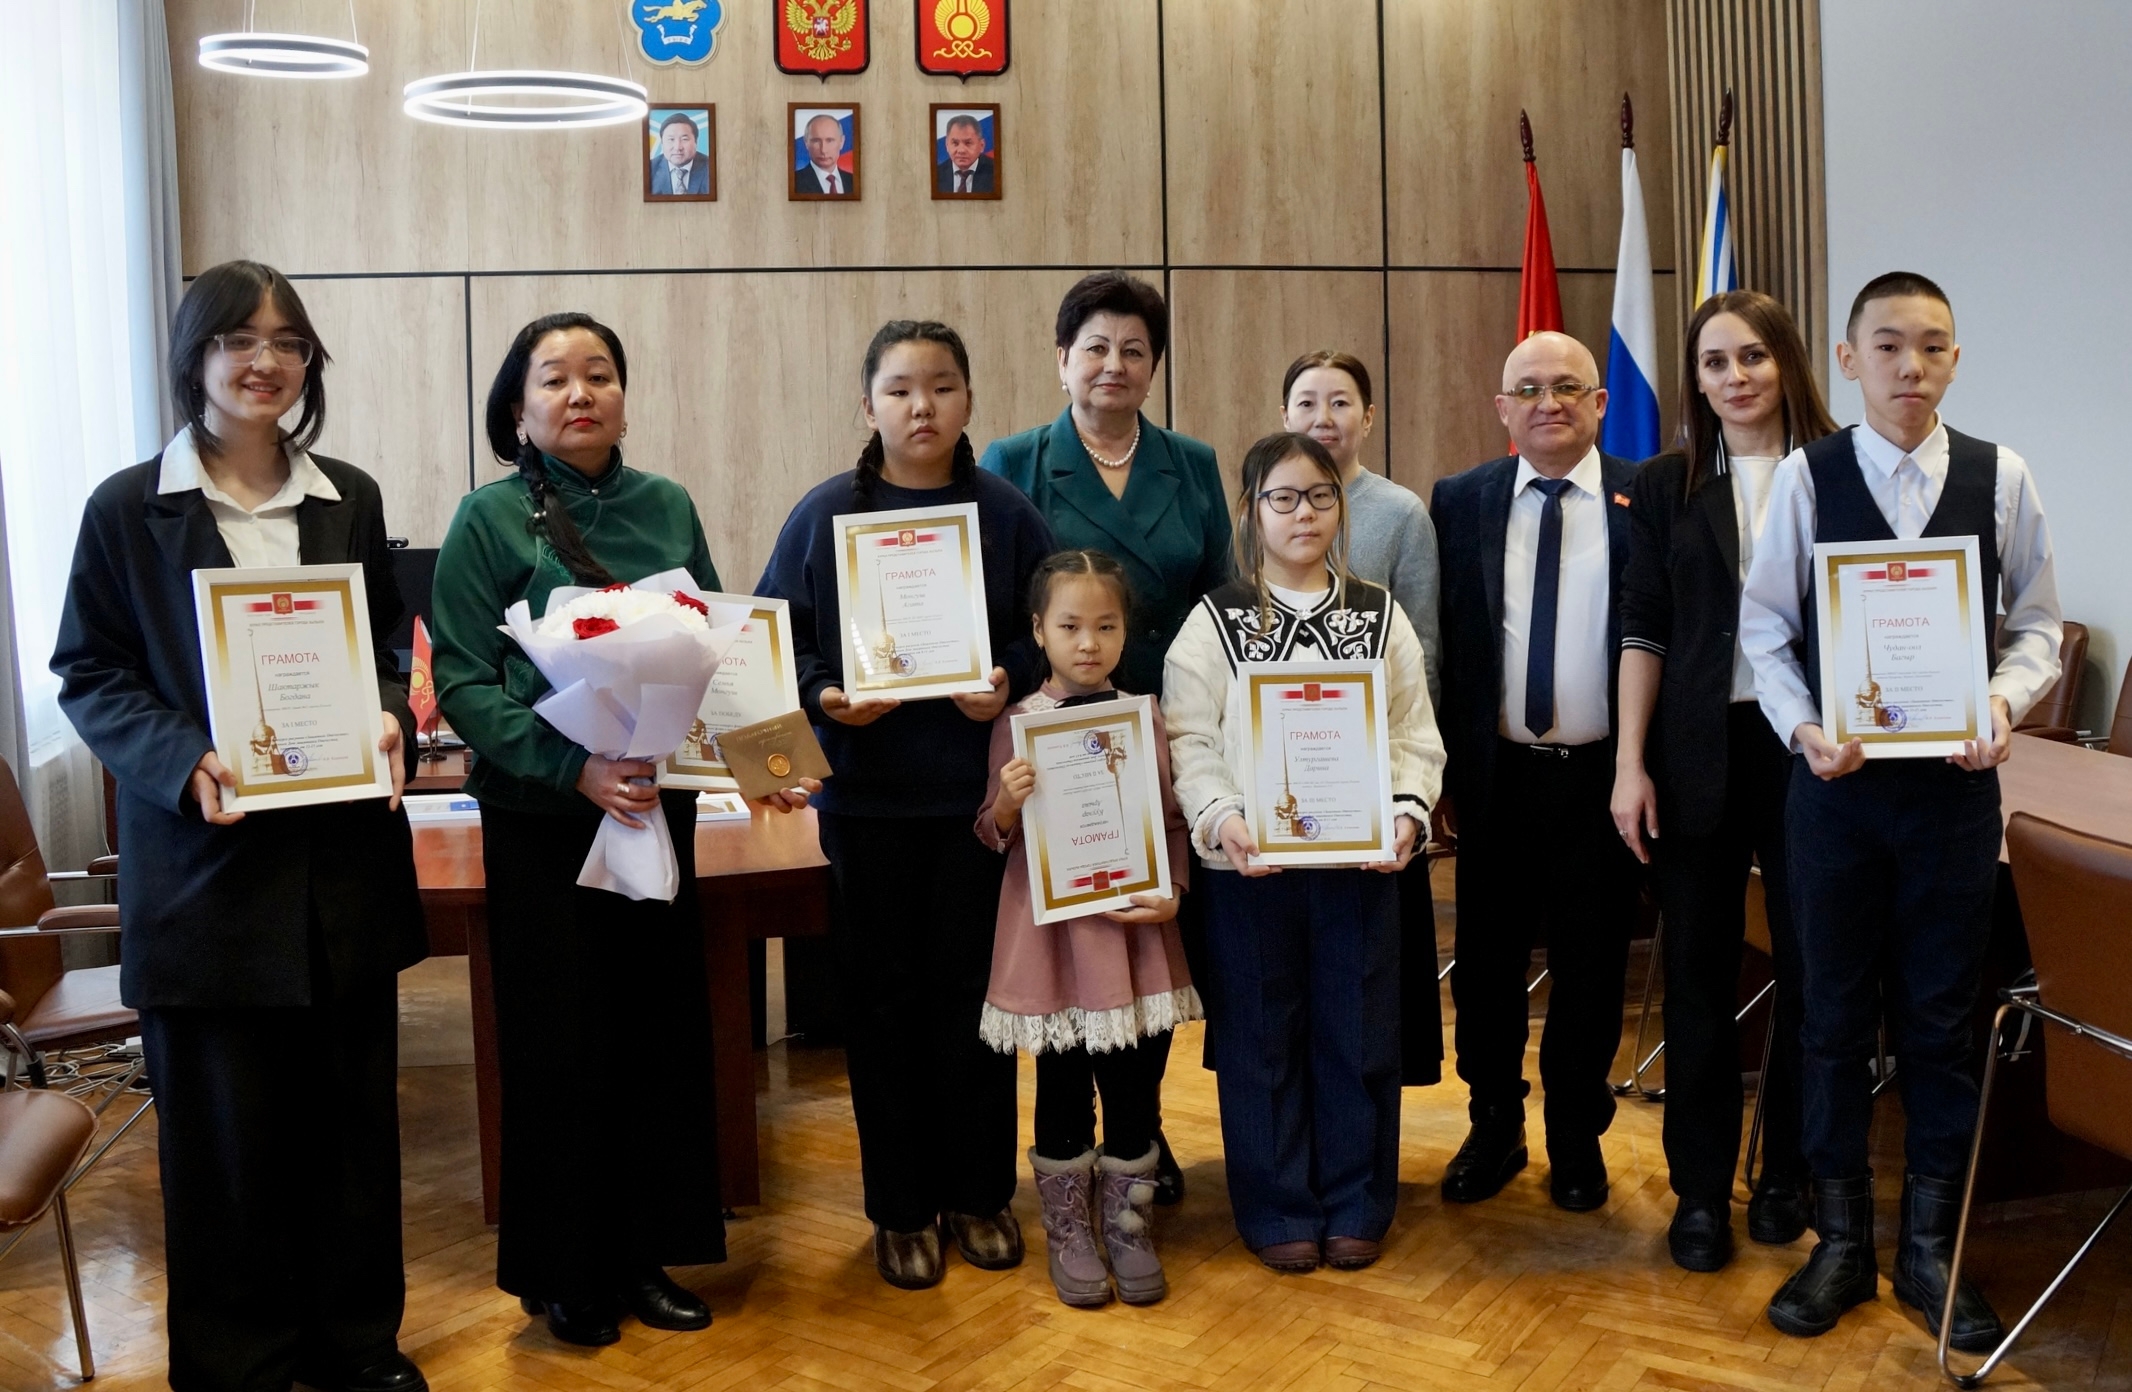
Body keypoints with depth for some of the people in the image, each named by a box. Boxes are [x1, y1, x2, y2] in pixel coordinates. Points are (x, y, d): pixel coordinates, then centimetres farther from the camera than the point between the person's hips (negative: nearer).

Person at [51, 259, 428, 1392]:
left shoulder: (349, 499, 9)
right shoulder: (127, 509, -1)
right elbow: (88, 675, -1)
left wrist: (391, 720, -6)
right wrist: (182, 758, -18)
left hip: (346, 860, 3)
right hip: (206, 870, -3)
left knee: (352, 1112, 12)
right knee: (225, 1132, 7)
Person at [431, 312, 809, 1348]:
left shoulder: (667, 508, 6)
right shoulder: (491, 518, -6)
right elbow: (462, 682, -12)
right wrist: (574, 766, -23)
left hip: (658, 806, 4)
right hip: (540, 817, -4)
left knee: (662, 1029, 9)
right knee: (562, 1043, 4)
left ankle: (644, 1253, 25)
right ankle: (562, 1273, 21)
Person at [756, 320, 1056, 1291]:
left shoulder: (1006, 514, 2)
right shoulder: (824, 515, 0)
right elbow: (777, 638, 2)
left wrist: (1012, 682, -14)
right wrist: (823, 696, -16)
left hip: (979, 788, 1)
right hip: (868, 792, 0)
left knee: (973, 991, 8)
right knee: (883, 996, 7)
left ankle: (979, 1193, 26)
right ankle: (900, 1207, 21)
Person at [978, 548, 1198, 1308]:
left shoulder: (1144, 717, 3)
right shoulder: (1018, 723, -3)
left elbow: (1173, 819, 9)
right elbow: (993, 834, 0)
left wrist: (1172, 892, -5)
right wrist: (1006, 804, -21)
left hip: (1133, 930, 2)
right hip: (1053, 930, -2)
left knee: (1134, 1086, 9)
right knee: (1063, 1089, 8)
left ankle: (1129, 1228, 27)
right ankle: (1069, 1234, 25)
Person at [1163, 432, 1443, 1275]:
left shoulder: (1380, 617, 9)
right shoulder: (1213, 622, 3)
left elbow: (1416, 736, 6)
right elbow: (1190, 741, -4)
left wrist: (1407, 812, -11)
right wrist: (1222, 818, -19)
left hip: (1361, 858, 2)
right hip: (1249, 861, -1)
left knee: (1357, 1029, 7)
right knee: (1263, 1033, 6)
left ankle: (1356, 1206, 23)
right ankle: (1278, 1210, 20)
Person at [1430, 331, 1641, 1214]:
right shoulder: (1459, 503, 4)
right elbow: (1441, 643, 4)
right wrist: (1448, 767, 0)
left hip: (1601, 776, -1)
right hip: (1497, 775, 1)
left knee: (1589, 968, 11)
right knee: (1487, 965, 10)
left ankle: (1577, 1139, 29)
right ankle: (1494, 1130, 29)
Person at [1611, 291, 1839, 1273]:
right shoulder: (1665, 486, 6)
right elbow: (1644, 630, 4)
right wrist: (1630, 764, -1)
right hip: (1698, 753, 1)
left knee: (1812, 966, 7)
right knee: (1698, 972, 7)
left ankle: (1787, 1174, 25)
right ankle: (1700, 1191, 18)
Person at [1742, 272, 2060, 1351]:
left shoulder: (2000, 477, 0)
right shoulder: (1805, 476, -3)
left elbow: (2036, 624, 5)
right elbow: (1765, 625, -1)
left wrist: (2005, 701, -14)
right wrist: (1802, 727, -15)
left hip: (1954, 779, 1)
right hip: (1835, 777, 0)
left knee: (1941, 1019, 9)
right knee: (1836, 1017, 9)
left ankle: (1929, 1248, 25)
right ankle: (1840, 1242, 24)